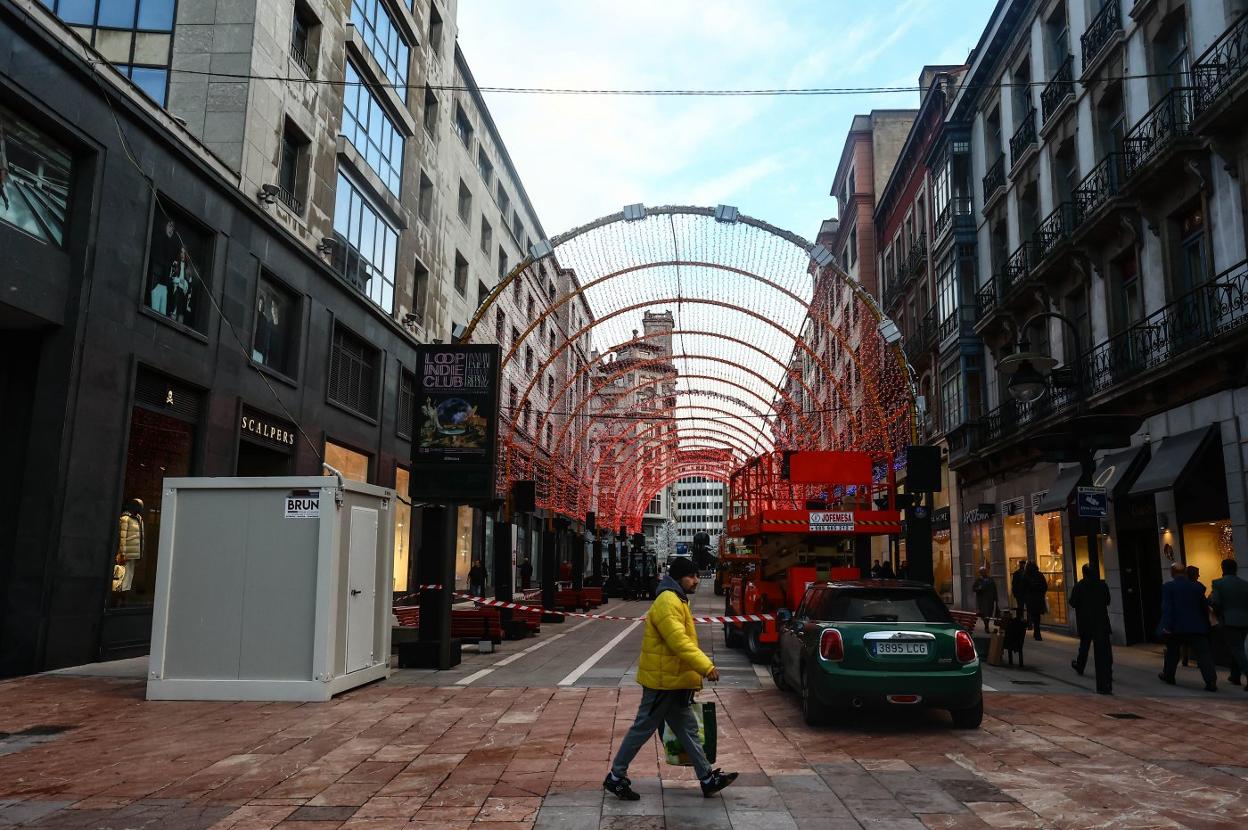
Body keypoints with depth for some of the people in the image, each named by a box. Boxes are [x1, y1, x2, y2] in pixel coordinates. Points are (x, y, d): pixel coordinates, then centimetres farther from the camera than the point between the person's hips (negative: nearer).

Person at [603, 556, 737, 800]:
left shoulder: (677, 600, 15)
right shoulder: (668, 602, -19)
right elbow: (679, 641, -29)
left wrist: (697, 671, 19)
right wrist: (706, 666, -32)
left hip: (674, 681, 10)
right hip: (663, 680, -10)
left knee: (688, 730, 13)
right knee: (643, 729, 0)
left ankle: (707, 778, 19)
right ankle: (616, 777, 11)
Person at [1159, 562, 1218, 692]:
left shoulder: (1168, 587, -5)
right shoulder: (1197, 587, 6)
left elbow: (1167, 607, -12)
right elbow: (1204, 608, 10)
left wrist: (1166, 625, -14)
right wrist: (1206, 625, 18)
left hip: (1176, 627, -1)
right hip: (1196, 627, 2)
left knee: (1172, 652, 16)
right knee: (1203, 653, -3)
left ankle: (1168, 676, 28)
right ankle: (1211, 681, -14)